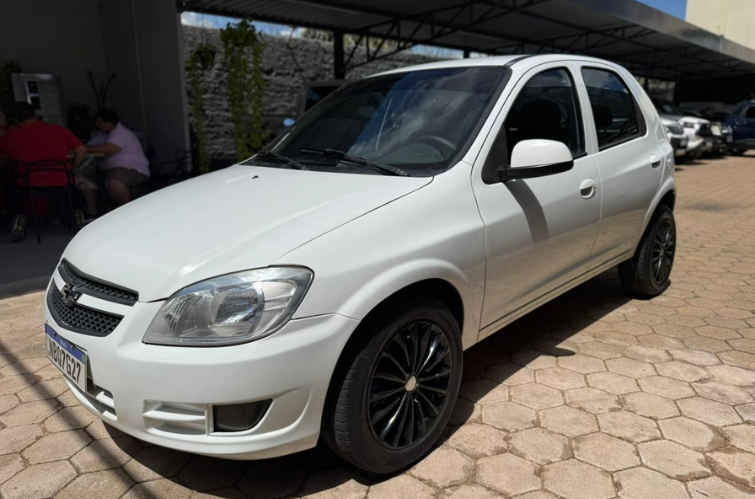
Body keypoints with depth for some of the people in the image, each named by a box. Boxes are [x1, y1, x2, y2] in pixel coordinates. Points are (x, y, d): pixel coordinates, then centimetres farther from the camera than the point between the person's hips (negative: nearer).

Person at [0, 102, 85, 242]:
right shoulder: (59, 130, -2)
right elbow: (81, 151, 1)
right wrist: (71, 170, 15)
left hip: (29, 185, 0)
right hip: (61, 183, 0)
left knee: (11, 188, 32)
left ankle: (20, 217, 17)